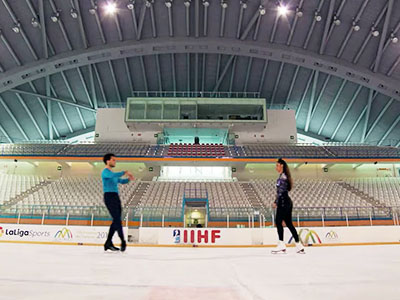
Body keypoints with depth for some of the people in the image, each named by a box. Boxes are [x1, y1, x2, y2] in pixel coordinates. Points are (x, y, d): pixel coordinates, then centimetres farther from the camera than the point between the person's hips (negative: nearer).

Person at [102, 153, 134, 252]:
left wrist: (128, 179, 11)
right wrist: (125, 172, -20)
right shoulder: (105, 172, -6)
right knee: (117, 219, -14)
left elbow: (121, 181, 31)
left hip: (116, 197, 9)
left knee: (116, 220, 7)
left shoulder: (113, 173, 23)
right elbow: (113, 175, -28)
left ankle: (108, 243, 13)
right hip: (109, 197, -9)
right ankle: (123, 242, -14)